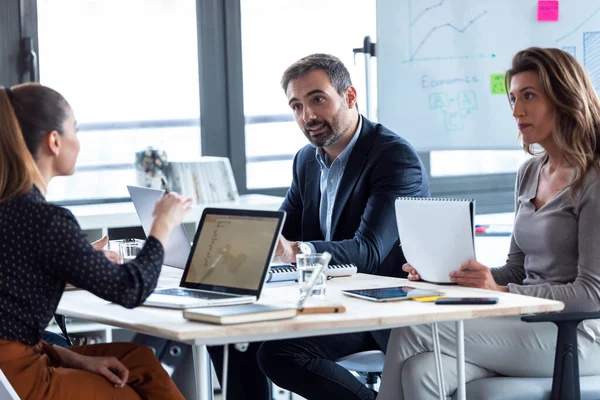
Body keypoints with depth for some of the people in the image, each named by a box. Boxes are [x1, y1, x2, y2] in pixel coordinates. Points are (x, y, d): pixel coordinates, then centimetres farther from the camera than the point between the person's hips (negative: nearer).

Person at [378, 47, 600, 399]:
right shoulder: (530, 174, 17)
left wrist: (502, 292, -23)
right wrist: (447, 274, 3)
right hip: (530, 327, 7)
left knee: (414, 332, -21)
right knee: (420, 371, -23)